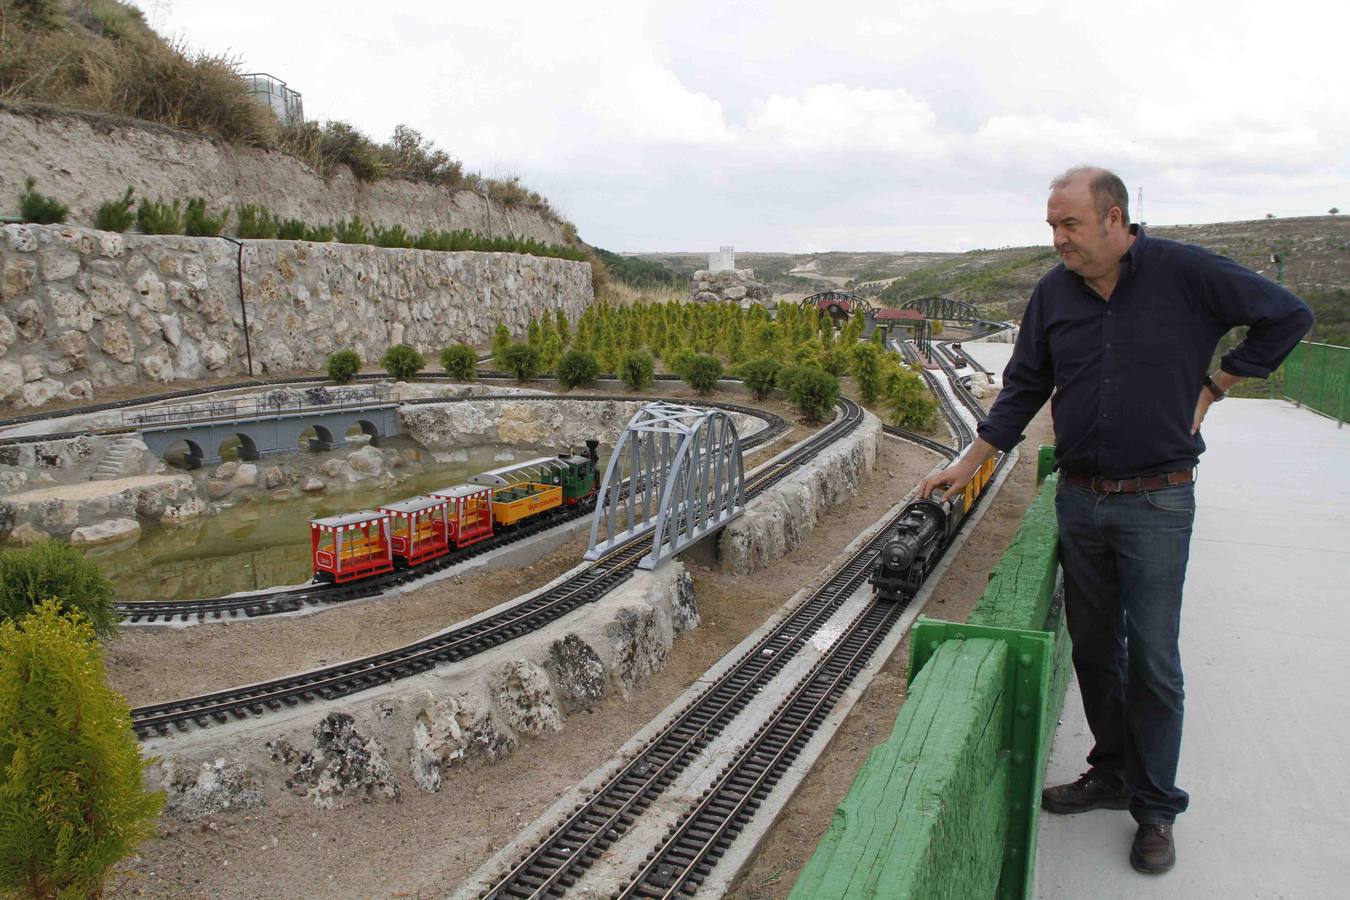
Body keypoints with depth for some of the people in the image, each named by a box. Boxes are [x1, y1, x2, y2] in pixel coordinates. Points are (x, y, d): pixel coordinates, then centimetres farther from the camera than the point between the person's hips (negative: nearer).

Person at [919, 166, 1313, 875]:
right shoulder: (1053, 292, 4)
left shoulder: (1183, 272, -8)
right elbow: (1024, 388, 11)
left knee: (1152, 659, 2)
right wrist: (969, 464, 5)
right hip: (1078, 500, 4)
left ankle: (1154, 808, 19)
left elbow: (1287, 316, 2)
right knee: (1093, 649, 13)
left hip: (1157, 503, -4)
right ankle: (1112, 774, 31)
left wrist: (1212, 387, -1)